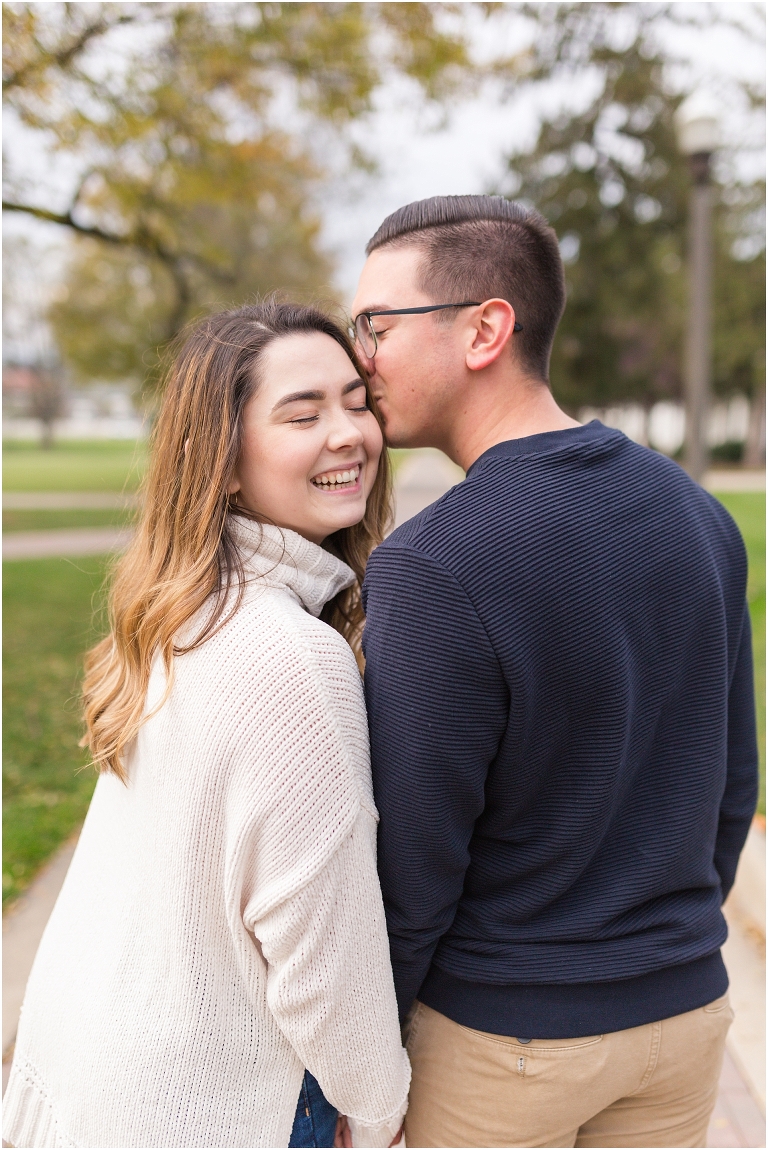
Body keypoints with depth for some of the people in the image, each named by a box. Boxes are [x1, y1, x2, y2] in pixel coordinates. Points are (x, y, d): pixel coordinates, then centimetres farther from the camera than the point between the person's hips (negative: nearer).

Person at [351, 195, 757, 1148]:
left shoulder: (430, 570, -25)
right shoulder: (697, 514, -3)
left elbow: (411, 868, -19)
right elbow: (731, 783, 5)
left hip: (504, 1036, -5)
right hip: (687, 1008, 6)